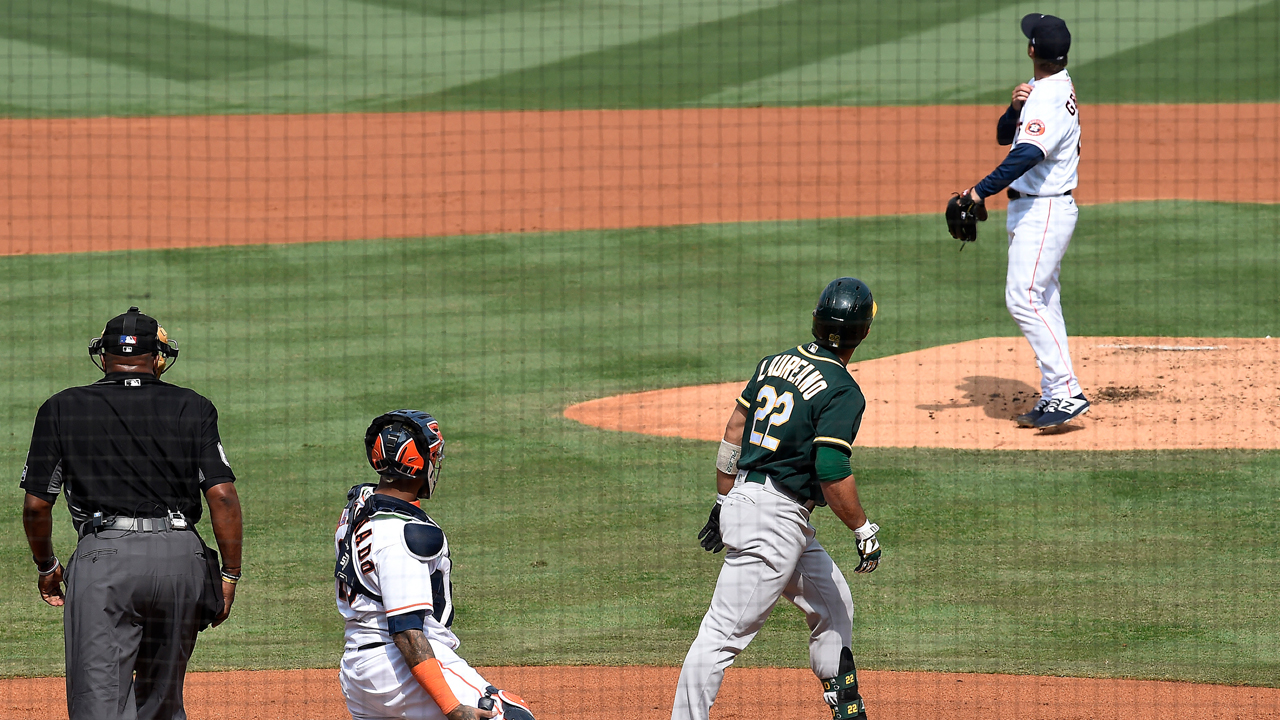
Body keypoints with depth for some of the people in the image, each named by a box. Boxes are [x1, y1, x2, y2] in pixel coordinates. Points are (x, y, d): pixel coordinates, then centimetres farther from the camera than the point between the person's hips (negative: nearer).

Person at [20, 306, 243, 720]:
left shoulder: (63, 409, 7)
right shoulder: (192, 408, 7)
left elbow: (36, 504, 6)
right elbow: (222, 496, -2)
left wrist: (46, 567, 21)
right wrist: (230, 575, 4)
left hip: (103, 559, -2)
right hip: (181, 557, 2)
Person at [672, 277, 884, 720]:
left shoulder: (774, 364, 9)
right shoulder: (842, 392, -15)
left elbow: (734, 431, 14)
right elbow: (832, 472, -22)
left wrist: (723, 500, 23)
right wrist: (863, 529, -11)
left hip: (741, 499, 9)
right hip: (776, 520, -9)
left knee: (832, 603, 22)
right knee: (726, 631, -9)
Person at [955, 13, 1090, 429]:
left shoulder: (1050, 99, -20)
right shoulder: (1051, 91, 13)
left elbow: (1028, 155, -35)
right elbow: (1004, 136, 18)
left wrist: (981, 191, -40)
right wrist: (1015, 108, -3)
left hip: (1042, 212, -11)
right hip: (1037, 210, 11)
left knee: (1024, 298, -16)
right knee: (1042, 302, 12)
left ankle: (1067, 392, -19)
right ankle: (1054, 398, 15)